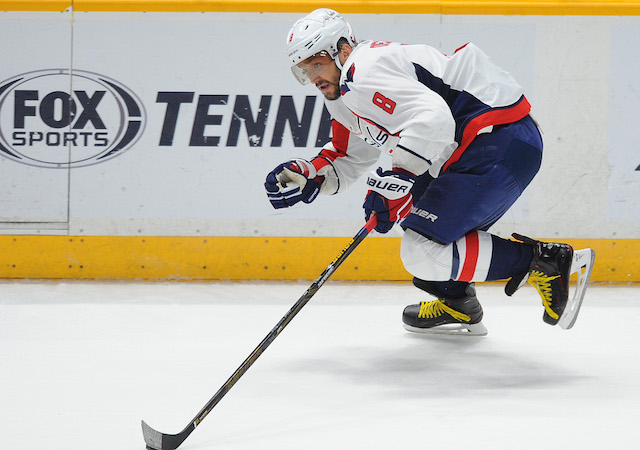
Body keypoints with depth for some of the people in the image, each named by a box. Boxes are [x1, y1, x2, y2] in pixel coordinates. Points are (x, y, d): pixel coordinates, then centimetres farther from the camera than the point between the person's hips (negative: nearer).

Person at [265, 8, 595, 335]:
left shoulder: (366, 69, -13)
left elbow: (433, 117, -27)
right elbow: (349, 159, 31)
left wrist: (398, 180, -31)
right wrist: (307, 177, 13)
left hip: (502, 144, -11)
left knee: (422, 251, -14)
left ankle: (547, 262, -9)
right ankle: (458, 306, 34)